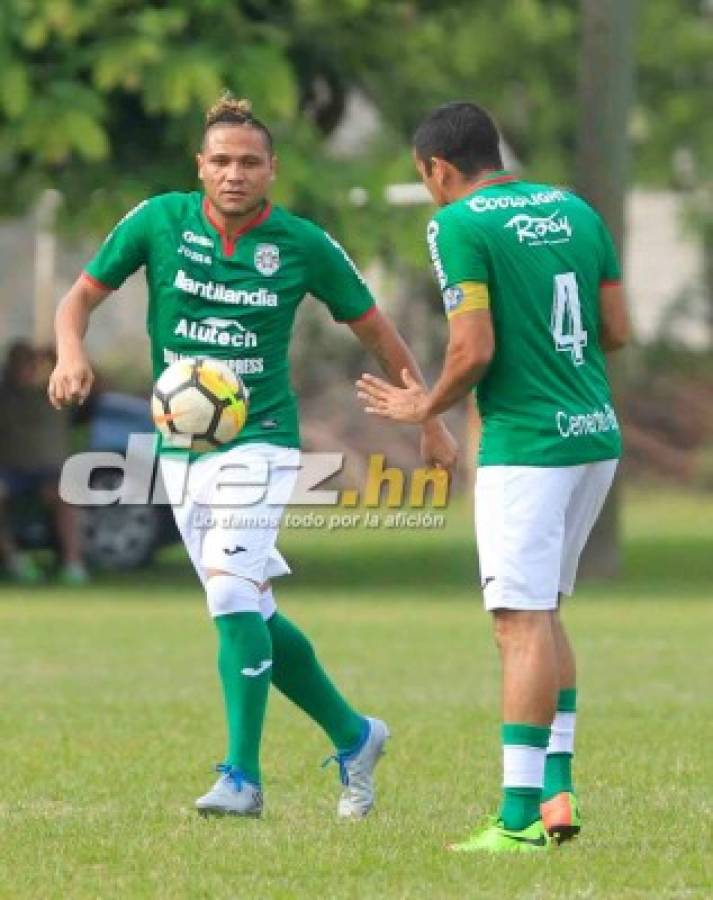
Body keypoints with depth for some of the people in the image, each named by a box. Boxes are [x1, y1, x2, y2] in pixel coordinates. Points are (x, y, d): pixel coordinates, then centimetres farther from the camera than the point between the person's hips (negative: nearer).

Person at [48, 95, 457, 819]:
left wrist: (429, 425, 10)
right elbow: (82, 295, 4)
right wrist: (71, 351, -19)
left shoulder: (303, 245, -6)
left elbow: (376, 331, 6)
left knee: (234, 593, -22)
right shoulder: (159, 222, -3)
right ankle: (352, 736, 28)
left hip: (260, 438, -4)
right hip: (181, 447, 4)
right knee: (250, 618, 9)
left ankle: (242, 776, -20)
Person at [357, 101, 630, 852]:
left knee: (522, 621, -7)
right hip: (596, 432, 7)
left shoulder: (460, 226, -9)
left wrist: (426, 408, 2)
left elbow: (473, 351, -15)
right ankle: (557, 790, 16)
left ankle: (521, 816, -8)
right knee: (542, 609, 18)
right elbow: (616, 331, 12)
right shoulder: (575, 211, 12)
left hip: (524, 444, -7)